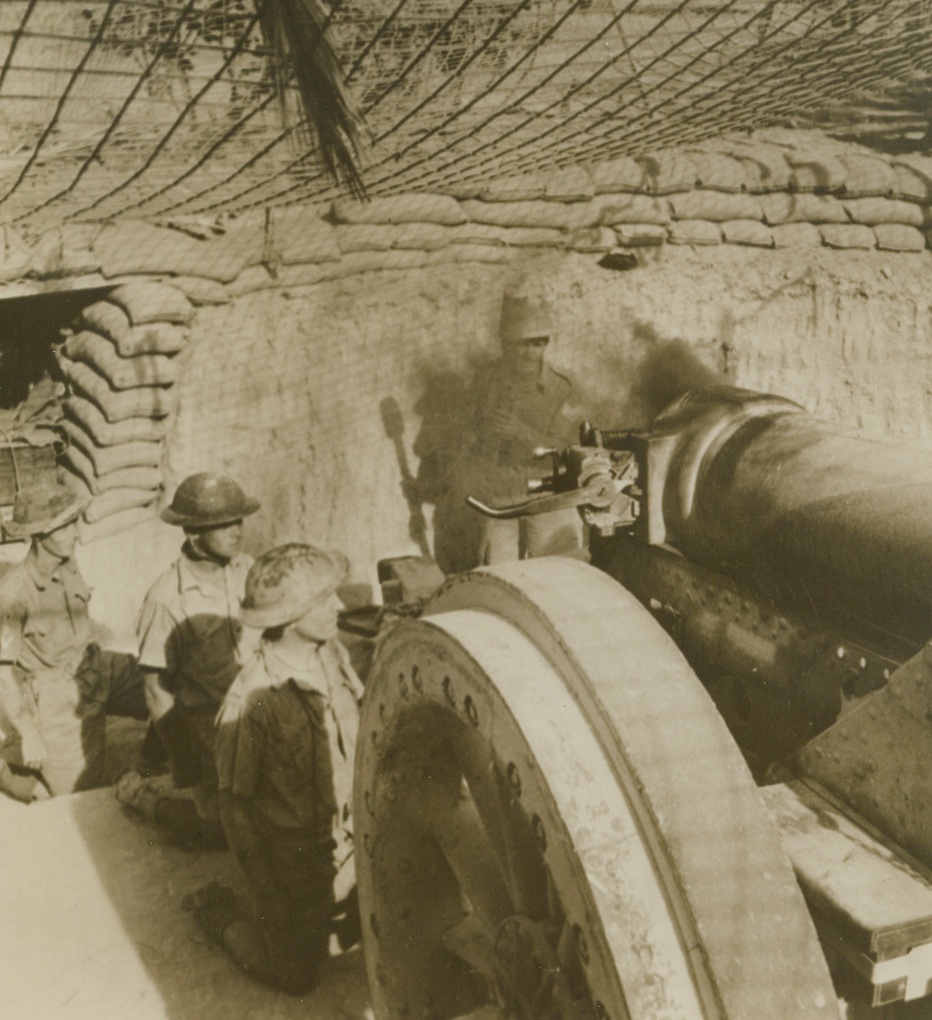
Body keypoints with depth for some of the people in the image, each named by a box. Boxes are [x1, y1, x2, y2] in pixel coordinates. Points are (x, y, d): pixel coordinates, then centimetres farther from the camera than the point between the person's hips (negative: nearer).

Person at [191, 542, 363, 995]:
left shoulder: (333, 655, -9)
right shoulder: (252, 696, -28)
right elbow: (235, 801, -18)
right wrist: (270, 893, -12)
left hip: (341, 839, 6)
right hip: (290, 852, -6)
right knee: (297, 976, 9)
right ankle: (219, 912, 29)